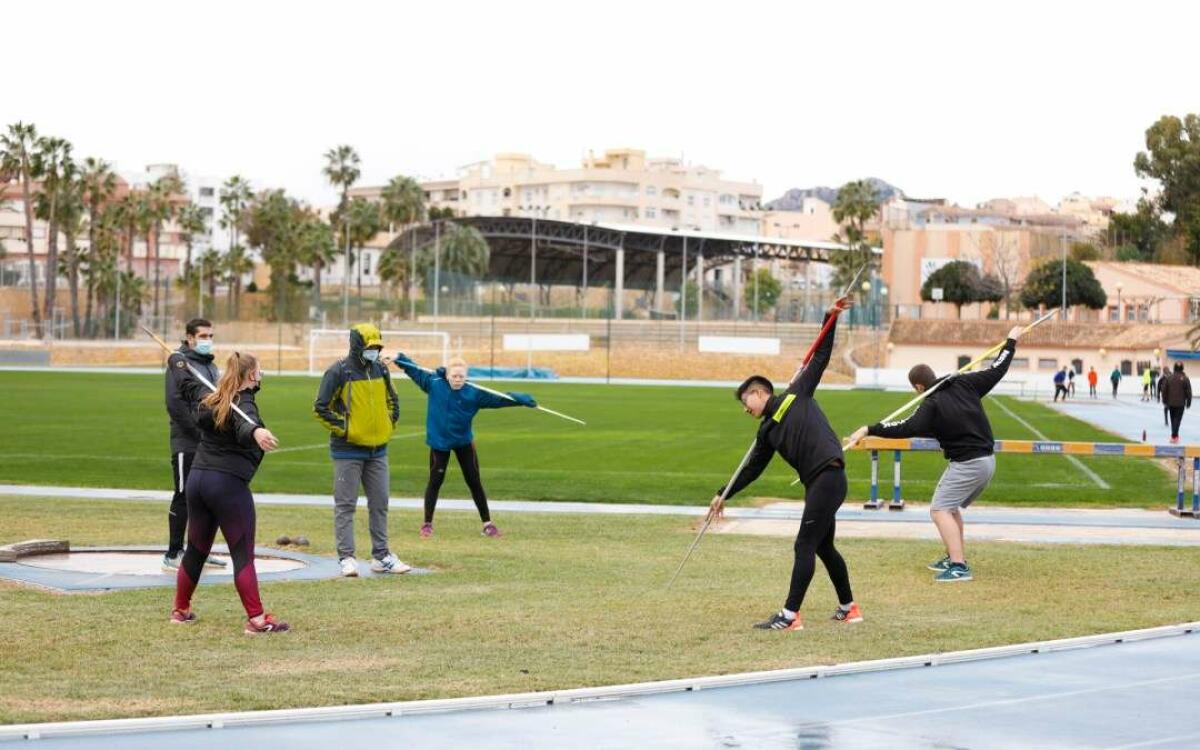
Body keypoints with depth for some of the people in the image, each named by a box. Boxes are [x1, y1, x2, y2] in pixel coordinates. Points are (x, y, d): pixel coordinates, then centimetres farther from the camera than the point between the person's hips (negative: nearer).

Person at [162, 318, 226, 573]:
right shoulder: (179, 361, -7)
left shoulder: (210, 365, 18)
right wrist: (198, 430, -18)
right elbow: (175, 403, -16)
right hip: (186, 444, -8)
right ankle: (173, 555, -1)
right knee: (184, 496, -6)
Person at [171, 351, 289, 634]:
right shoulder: (244, 404, -13)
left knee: (196, 550, 19)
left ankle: (181, 610, 29)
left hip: (197, 478, 8)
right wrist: (256, 431, -58)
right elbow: (244, 424, -35)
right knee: (243, 554, -6)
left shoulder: (211, 402, 10)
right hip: (228, 484, -8)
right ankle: (256, 619, -9)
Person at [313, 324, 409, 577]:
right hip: (348, 451, -6)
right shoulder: (338, 372, -11)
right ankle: (346, 557, 1)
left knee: (379, 504, 10)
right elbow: (321, 407, -10)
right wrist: (342, 429, -12)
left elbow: (392, 401, 22)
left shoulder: (381, 370, 8)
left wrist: (388, 427, 11)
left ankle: (381, 556, 17)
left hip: (378, 450, 6)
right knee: (345, 505, -1)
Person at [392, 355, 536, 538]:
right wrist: (398, 358, -12)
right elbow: (415, 370, -4)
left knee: (474, 482, 7)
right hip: (438, 441, -1)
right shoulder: (434, 384, -12)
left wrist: (522, 399, -27)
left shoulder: (474, 393, -14)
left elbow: (499, 399, -17)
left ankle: (487, 523, 16)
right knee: (435, 481, 4)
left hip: (464, 442, 1)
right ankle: (427, 524, 15)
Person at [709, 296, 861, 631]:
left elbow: (820, 359, 5)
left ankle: (790, 615, -8)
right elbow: (751, 469, 25)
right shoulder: (767, 431, 19)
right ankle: (848, 608, 29)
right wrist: (724, 495, 27)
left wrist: (830, 319, -1)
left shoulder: (797, 395, 3)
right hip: (816, 483, 8)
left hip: (828, 476, -8)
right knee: (823, 547, 15)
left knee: (805, 546, -8)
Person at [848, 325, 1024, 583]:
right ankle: (954, 558, 29)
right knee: (951, 507, 24)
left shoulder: (932, 405, -15)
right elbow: (996, 371, 10)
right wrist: (1011, 342, 23)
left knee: (940, 509, -10)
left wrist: (870, 430, -20)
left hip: (967, 464, -9)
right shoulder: (964, 384, 4)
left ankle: (959, 566, -22)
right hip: (988, 461, 9)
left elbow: (905, 427, -24)